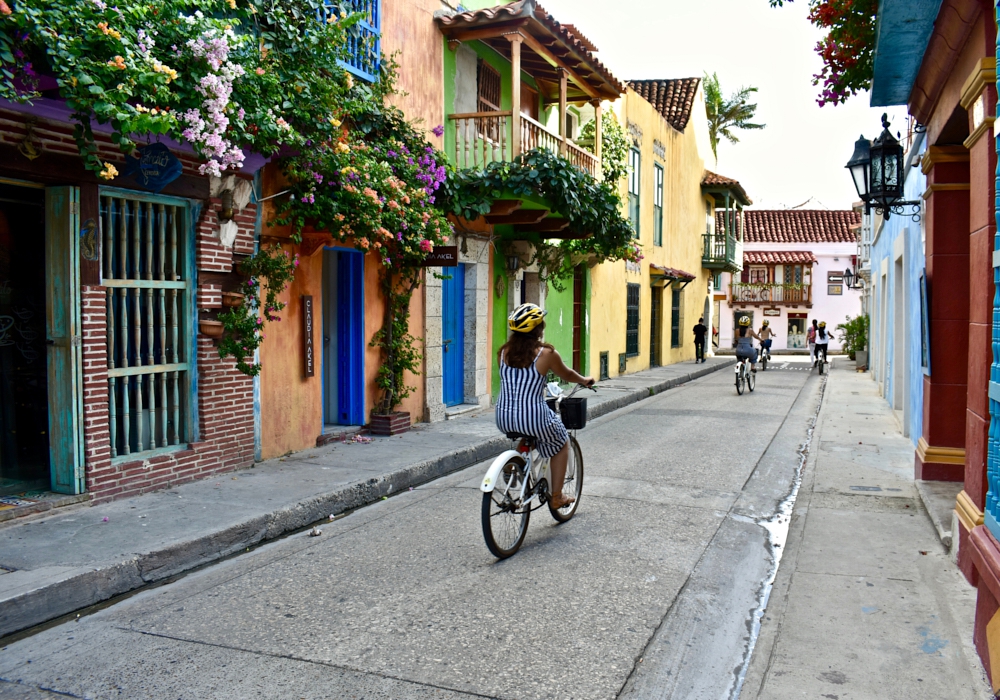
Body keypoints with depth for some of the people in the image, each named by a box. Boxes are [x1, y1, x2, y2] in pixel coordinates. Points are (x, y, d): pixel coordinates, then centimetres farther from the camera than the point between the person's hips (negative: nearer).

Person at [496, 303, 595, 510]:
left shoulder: (504, 352, 3)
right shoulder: (546, 353, -9)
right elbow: (567, 375, 8)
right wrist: (585, 380, 30)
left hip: (503, 419, 5)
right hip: (533, 419, -5)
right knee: (562, 444, 24)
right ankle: (556, 497, 27)